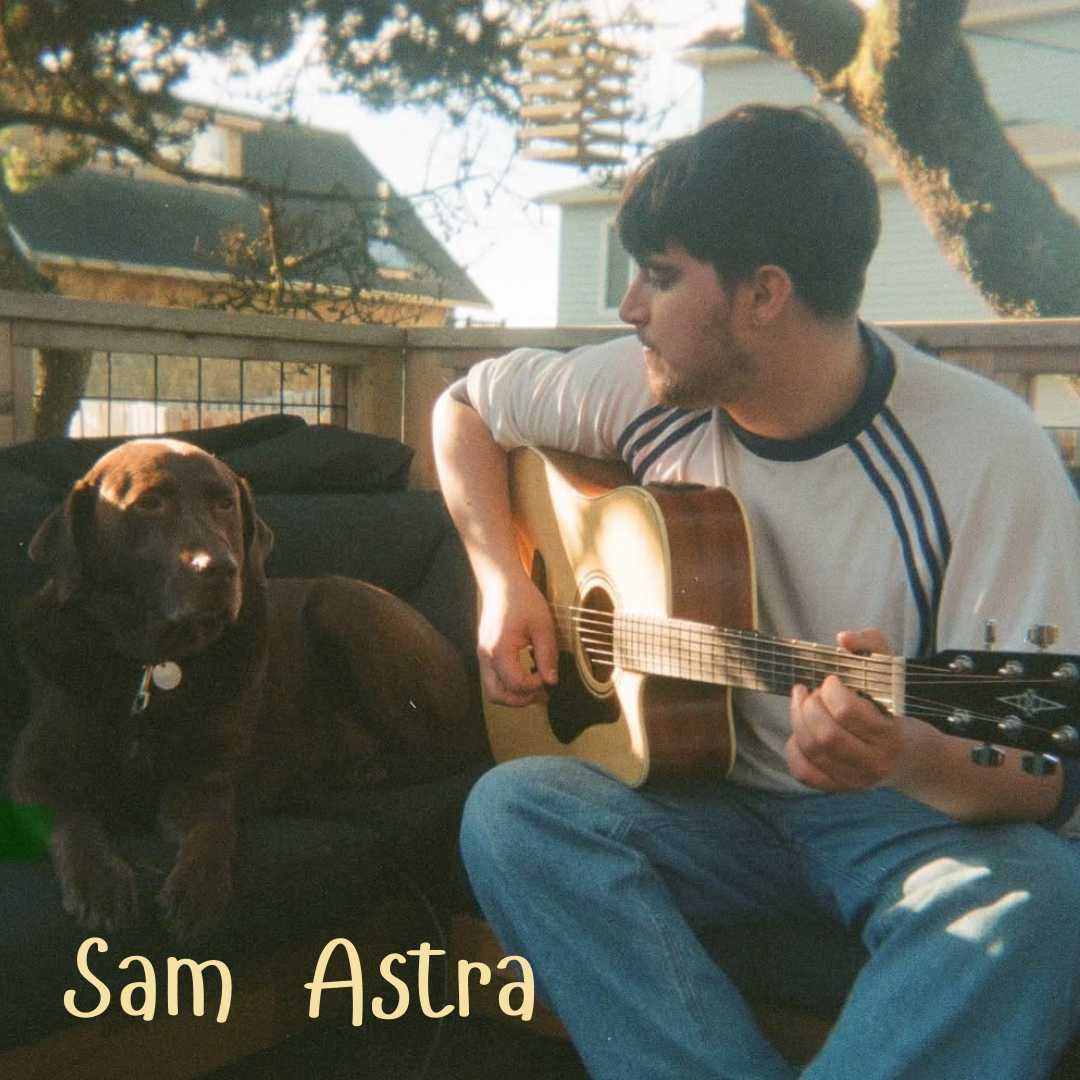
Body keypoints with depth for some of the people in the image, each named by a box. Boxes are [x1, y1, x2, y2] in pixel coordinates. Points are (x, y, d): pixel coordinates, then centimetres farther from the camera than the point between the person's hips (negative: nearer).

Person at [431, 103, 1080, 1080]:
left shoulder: (988, 453, -18)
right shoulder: (650, 389, -4)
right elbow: (466, 406, 14)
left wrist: (907, 755, -41)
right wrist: (504, 582, -1)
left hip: (908, 815, -3)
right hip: (713, 794, 4)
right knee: (511, 807, -24)